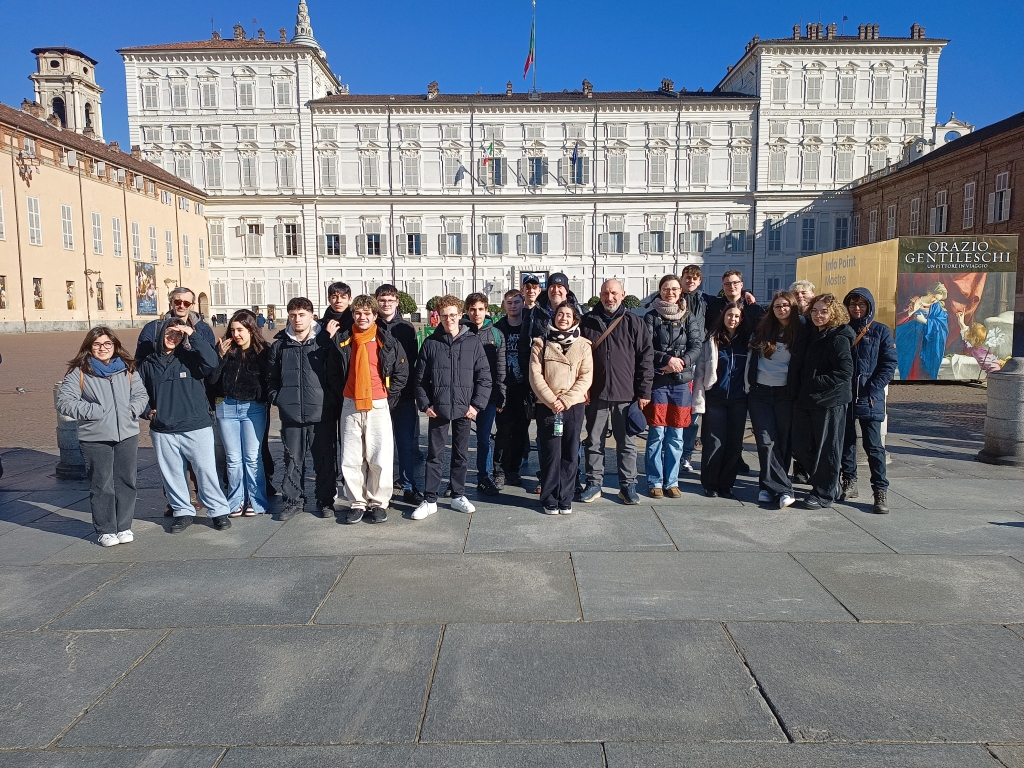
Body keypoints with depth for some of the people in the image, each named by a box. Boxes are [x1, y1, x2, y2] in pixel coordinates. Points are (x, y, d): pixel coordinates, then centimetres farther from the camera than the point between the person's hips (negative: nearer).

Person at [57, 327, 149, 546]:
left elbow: (141, 395, 12)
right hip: (95, 438, -3)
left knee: (126, 482, 8)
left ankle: (124, 527, 21)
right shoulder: (79, 372, -2)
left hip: (127, 435, 3)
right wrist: (92, 411, -14)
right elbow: (64, 403, -5)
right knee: (101, 485, 2)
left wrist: (132, 409, -7)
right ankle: (105, 530, 14)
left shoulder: (127, 369, 10)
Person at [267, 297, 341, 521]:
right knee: (293, 460, 10)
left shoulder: (324, 342, 0)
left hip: (322, 413, -2)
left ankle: (326, 500, 19)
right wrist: (276, 397, 3)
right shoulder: (279, 345, 9)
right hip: (291, 414, 2)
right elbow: (272, 377, 14)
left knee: (325, 460, 6)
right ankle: (293, 500, 22)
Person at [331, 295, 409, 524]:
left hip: (379, 407, -2)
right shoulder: (342, 341, 5)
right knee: (350, 460, 4)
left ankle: (378, 503, 12)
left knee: (381, 459, -2)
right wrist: (341, 393, 8)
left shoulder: (388, 342, -1)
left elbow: (402, 372, 3)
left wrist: (389, 398, 0)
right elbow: (334, 372, 16)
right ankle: (358, 502, 17)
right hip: (351, 407, 2)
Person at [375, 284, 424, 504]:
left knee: (408, 442, 4)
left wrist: (414, 390, 1)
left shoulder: (407, 328, 8)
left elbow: (413, 361, 8)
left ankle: (408, 487, 14)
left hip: (405, 395, 1)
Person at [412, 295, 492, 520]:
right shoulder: (430, 343, 1)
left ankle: (458, 496, 24)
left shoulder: (473, 342, 0)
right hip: (438, 409, 0)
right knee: (434, 455, 5)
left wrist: (477, 404, -6)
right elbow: (420, 378, 4)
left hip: (464, 409, 1)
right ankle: (429, 500, 12)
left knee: (461, 455, 11)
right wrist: (425, 404, -4)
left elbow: (484, 376, 0)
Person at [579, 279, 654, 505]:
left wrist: (644, 391, -5)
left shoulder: (635, 323, 1)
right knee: (594, 441, 9)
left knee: (627, 443, 7)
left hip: (626, 393, -1)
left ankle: (628, 485, 18)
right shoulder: (587, 322, 5)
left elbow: (646, 358, -1)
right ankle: (594, 484, 19)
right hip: (595, 393, 1)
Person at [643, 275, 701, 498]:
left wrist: (682, 361, -17)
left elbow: (696, 346, 1)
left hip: (681, 381, 2)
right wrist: (667, 359, -19)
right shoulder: (651, 316, 3)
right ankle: (655, 482, 8)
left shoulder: (689, 317, 10)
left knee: (676, 435, 6)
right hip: (657, 381, -2)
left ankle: (672, 481, 15)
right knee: (656, 434, -1)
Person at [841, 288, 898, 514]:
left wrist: (872, 390, -12)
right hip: (843, 397, 3)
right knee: (846, 442, 10)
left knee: (874, 446, -3)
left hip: (870, 399, -3)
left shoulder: (881, 332, 3)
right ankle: (849, 483, 23)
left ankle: (880, 492, 1)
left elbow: (889, 364, -2)